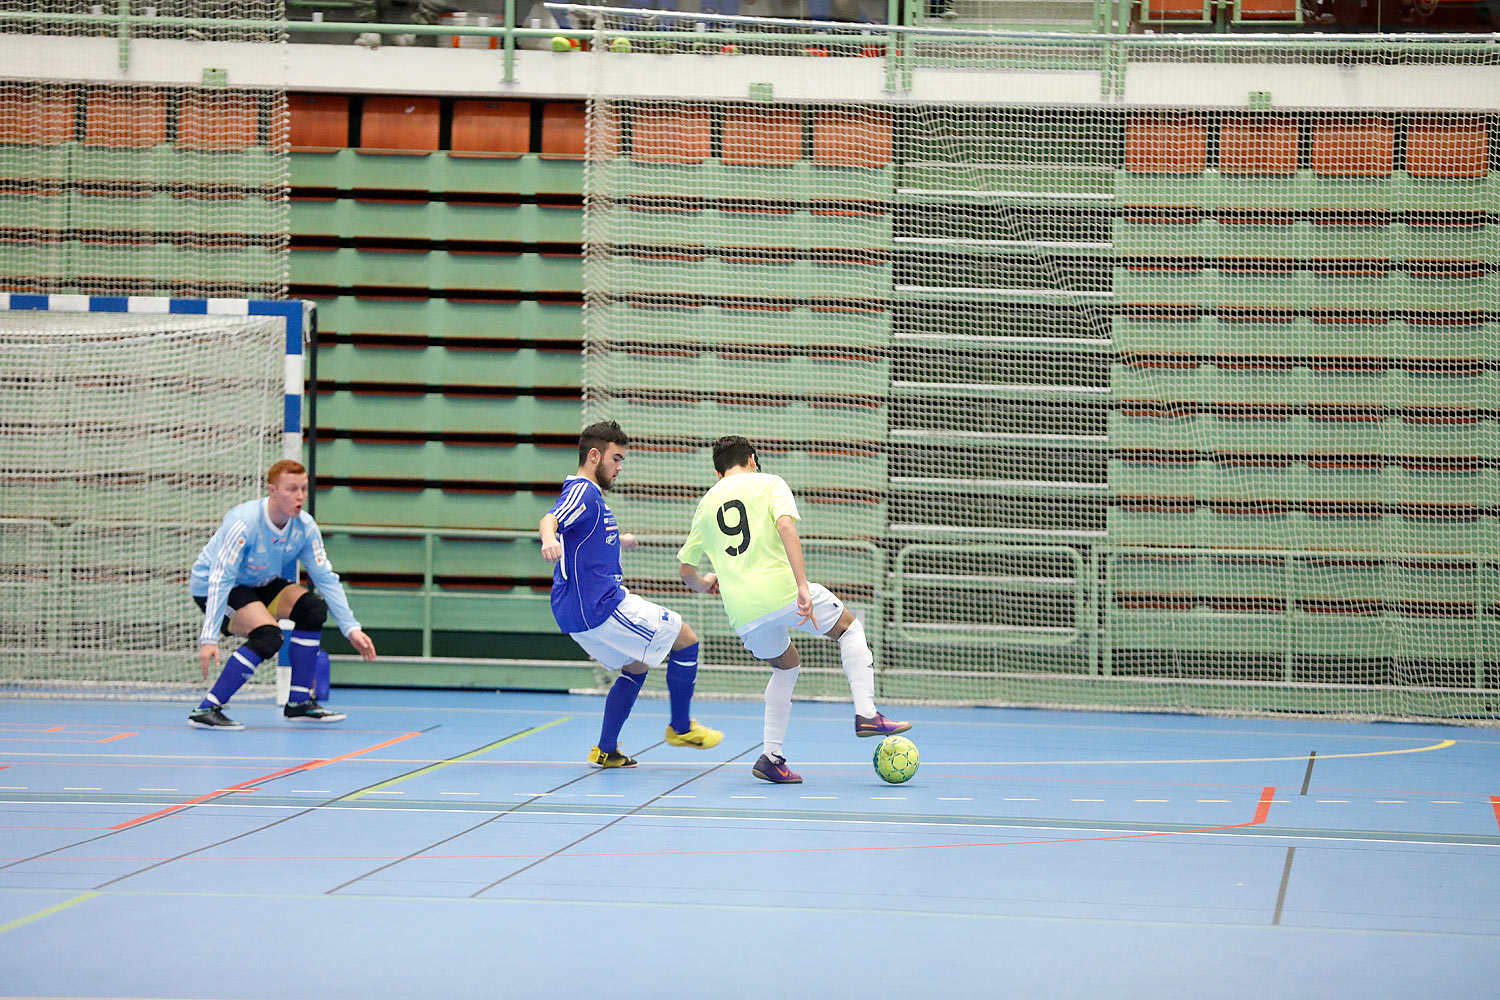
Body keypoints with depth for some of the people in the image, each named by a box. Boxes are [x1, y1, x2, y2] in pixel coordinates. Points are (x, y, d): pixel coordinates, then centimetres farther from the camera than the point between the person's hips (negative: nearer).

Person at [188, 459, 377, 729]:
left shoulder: (305, 527, -12)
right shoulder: (243, 523, -31)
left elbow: (325, 578, -4)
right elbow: (220, 580, -34)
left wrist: (351, 629, -10)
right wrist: (209, 639, -40)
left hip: (258, 585, 7)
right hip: (209, 587, -7)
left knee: (313, 608, -9)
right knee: (268, 636, -28)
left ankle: (300, 703, 1)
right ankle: (206, 710, -24)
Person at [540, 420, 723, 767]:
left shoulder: (591, 495, 18)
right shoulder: (582, 492, -14)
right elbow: (549, 519, -34)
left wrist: (617, 541, 58)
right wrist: (550, 540, -57)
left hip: (577, 613, 11)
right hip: (600, 608, -11)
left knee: (635, 667, 24)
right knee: (685, 639, -1)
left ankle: (606, 750, 17)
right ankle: (681, 728, 11)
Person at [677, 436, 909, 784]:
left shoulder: (706, 504, 20)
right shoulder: (768, 483, 7)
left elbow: (685, 570, 24)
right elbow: (785, 526, -13)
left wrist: (704, 584, 48)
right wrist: (803, 587, -20)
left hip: (742, 611, 4)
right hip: (780, 588, -4)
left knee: (787, 665, 27)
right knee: (850, 628, 19)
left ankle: (771, 757, 15)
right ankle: (866, 713, 4)